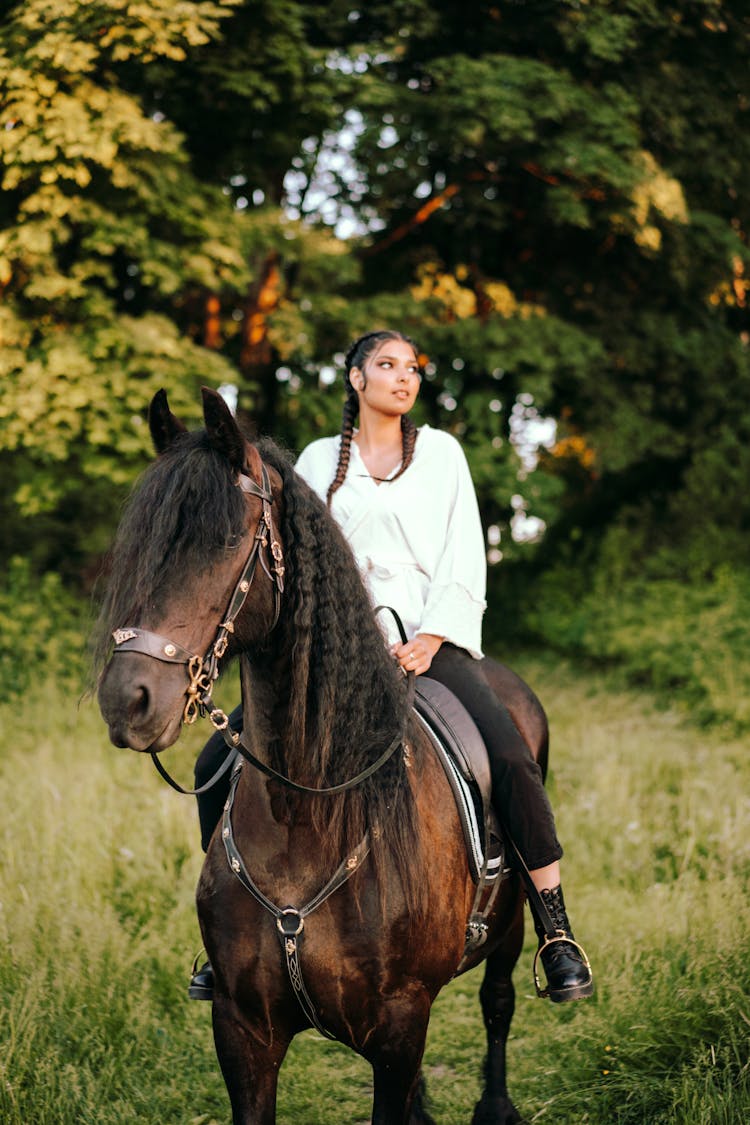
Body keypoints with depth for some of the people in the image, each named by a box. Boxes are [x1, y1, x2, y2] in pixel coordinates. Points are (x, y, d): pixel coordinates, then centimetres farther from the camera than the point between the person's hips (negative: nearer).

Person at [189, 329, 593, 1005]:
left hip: (430, 637, -2)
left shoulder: (440, 452, 12)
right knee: (219, 761, -12)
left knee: (510, 756, -28)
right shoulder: (318, 461, 15)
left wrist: (431, 638, -10)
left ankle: (558, 935, -20)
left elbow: (466, 561, 5)